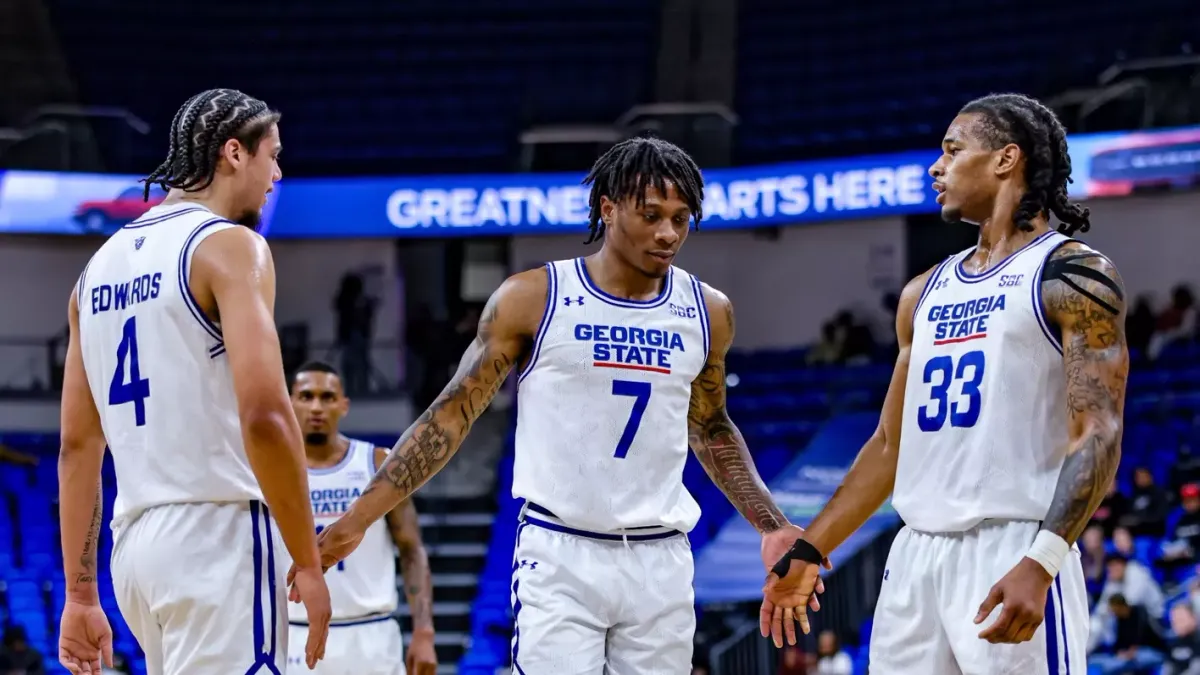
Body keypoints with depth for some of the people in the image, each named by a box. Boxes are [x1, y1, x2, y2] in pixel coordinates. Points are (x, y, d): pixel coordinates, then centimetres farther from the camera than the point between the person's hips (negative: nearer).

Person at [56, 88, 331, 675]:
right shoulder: (229, 245, -6)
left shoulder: (102, 263, 16)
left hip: (134, 540, 8)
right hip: (217, 535, -8)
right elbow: (263, 414, -18)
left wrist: (80, 593, 18)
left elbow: (77, 446, 16)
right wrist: (308, 561, -12)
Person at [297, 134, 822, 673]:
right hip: (558, 555, -3)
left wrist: (772, 526, 13)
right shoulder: (533, 298, -5)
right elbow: (452, 413, -1)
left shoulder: (707, 313, 6)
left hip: (659, 563, 4)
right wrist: (357, 519, -6)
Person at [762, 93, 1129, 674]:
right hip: (915, 556, 7)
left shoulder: (1072, 276, -4)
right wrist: (808, 551, 21)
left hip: (1010, 557, -7)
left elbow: (1098, 435, -13)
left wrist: (1040, 564, -25)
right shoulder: (926, 294, 18)